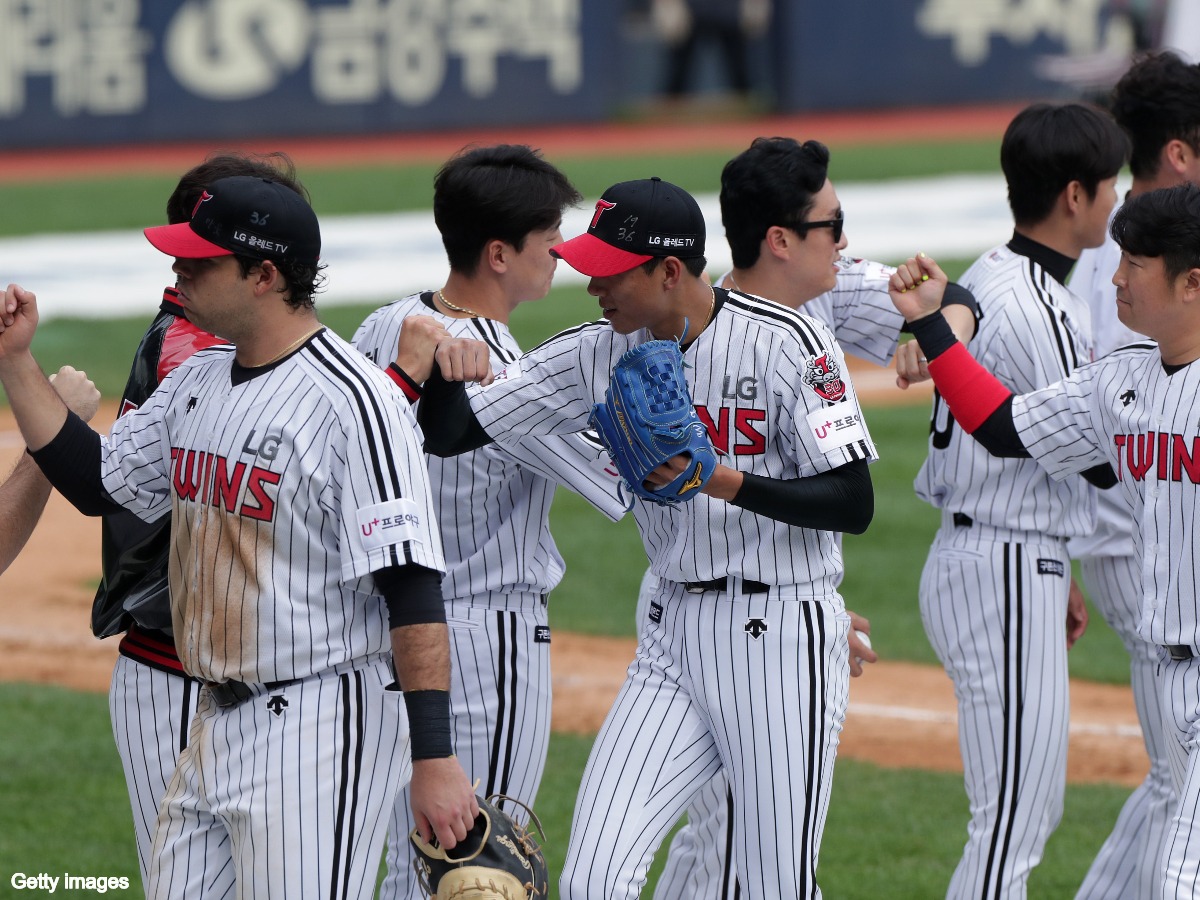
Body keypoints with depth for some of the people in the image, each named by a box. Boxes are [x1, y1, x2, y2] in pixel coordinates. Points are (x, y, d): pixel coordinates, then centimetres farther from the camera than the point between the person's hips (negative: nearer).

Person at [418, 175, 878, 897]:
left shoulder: (787, 343, -11)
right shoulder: (602, 353, 3)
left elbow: (855, 505, -13)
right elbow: (449, 431, 4)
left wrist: (725, 482, -26)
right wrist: (440, 366, -18)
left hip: (783, 640, -5)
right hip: (674, 639, 5)